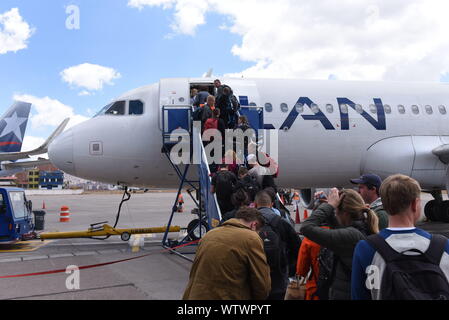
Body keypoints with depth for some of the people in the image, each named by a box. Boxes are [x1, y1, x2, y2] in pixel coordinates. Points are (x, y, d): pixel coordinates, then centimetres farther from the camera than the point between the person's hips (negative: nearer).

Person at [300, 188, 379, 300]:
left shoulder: (350, 235, -26)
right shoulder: (367, 230, -2)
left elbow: (306, 228, -28)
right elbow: (339, 229, 17)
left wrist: (330, 205, -17)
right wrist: (328, 205, 3)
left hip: (344, 294, -8)